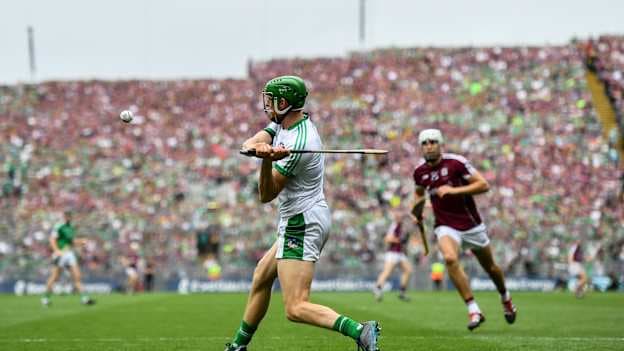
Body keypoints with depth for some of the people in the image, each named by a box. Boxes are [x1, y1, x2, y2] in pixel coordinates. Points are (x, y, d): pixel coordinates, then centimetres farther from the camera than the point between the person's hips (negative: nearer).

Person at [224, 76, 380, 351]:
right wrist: (260, 148, -28)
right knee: (261, 278, 23)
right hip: (300, 222, 11)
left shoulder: (298, 143, -21)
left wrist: (268, 161, -33)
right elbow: (249, 143, -5)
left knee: (296, 308, -18)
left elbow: (267, 195, -16)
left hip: (301, 224, -11)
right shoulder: (282, 124, 8)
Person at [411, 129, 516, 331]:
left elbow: (484, 185, -17)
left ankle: (505, 298, 46)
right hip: (446, 227, 1)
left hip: (471, 225, -1)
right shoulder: (419, 172, -1)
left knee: (490, 267, 14)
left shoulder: (455, 163, -14)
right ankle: (473, 310, -24)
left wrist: (454, 190, -25)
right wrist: (418, 210, 3)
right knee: (450, 259, -30)